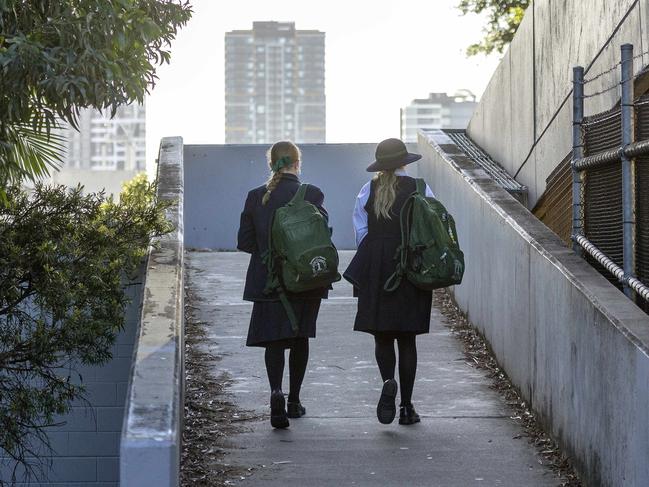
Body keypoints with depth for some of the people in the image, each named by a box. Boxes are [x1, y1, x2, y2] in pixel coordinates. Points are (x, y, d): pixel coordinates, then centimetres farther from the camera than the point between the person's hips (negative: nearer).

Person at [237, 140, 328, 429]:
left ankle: (276, 391, -21)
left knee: (274, 338, 3)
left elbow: (244, 241, -1)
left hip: (268, 281, 1)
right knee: (300, 338, 15)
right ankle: (294, 401, 21)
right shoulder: (312, 195, -9)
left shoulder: (256, 197, -3)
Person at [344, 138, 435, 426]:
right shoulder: (420, 189, -3)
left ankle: (388, 381, -20)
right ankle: (406, 406, 8)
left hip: (375, 271, 1)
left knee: (382, 335, 9)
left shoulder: (368, 191, 2)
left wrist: (367, 266, 10)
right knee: (407, 338, 6)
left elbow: (361, 232, 1)